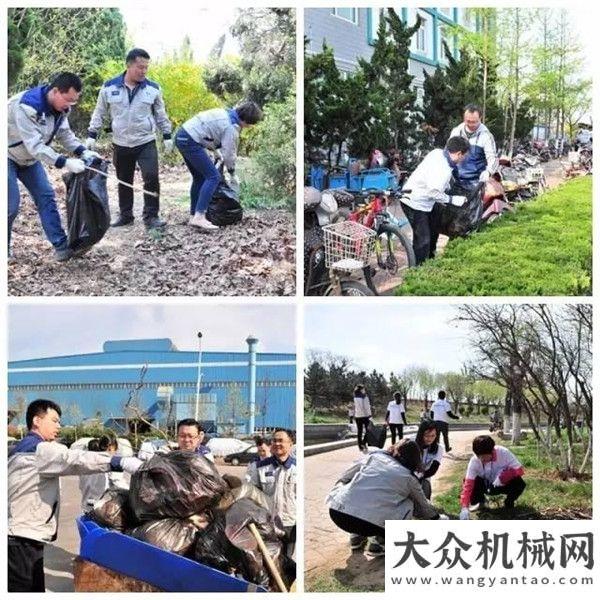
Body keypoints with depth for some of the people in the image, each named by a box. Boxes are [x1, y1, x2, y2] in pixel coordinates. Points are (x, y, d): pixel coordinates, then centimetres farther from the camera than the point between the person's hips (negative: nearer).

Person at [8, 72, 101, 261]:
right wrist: (65, 163, -42)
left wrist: (83, 152, -16)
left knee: (45, 196, -1)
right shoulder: (27, 106, -35)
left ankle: (61, 245, -1)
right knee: (11, 204, -11)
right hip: (8, 157, -8)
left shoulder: (60, 107, -9)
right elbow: (35, 145, -38)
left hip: (29, 158, 8)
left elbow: (65, 133, 1)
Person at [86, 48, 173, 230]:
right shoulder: (110, 87, -4)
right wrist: (91, 135, 3)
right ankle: (125, 215, 26)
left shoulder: (153, 88, -2)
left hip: (146, 143, -1)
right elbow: (99, 113, 6)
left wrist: (167, 136, 8)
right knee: (124, 182, 11)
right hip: (121, 145, 1)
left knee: (151, 178, -13)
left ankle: (151, 216, -3)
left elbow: (161, 114, 10)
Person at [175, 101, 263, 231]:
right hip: (191, 141, -10)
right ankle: (199, 217, -18)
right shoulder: (232, 126, -14)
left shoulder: (228, 113, 14)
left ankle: (194, 216, 18)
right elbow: (229, 153, -9)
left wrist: (219, 154, 19)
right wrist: (232, 174, 5)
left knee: (199, 177, 17)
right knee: (213, 177, -10)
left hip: (182, 136, 10)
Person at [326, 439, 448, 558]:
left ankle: (356, 536, 28)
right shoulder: (409, 477, 14)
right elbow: (423, 506, 30)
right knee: (407, 505, 19)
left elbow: (344, 478, 20)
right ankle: (379, 542, 11)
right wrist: (437, 518, 48)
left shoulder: (374, 455, 19)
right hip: (369, 524, -3)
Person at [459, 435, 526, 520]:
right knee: (473, 483, -30)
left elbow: (519, 470, -26)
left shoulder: (503, 453, -29)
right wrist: (464, 508, -42)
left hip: (503, 484, -1)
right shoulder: (474, 461, -26)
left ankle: (509, 503, 0)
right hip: (486, 485, 1)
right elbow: (468, 484, -30)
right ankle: (480, 502, 4)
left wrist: (502, 477, -40)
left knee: (519, 483, -32)